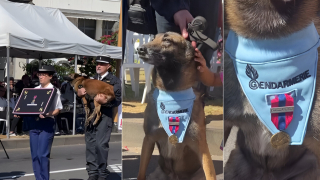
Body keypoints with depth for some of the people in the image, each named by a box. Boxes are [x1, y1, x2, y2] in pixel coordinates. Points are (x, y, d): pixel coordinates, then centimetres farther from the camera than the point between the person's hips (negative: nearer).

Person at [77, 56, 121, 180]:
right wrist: (79, 93, -5)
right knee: (90, 144, 6)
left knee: (101, 144, -11)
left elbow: (117, 100, -7)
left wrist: (104, 101, -23)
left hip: (104, 115, -5)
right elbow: (82, 93, 18)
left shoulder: (114, 81, 1)